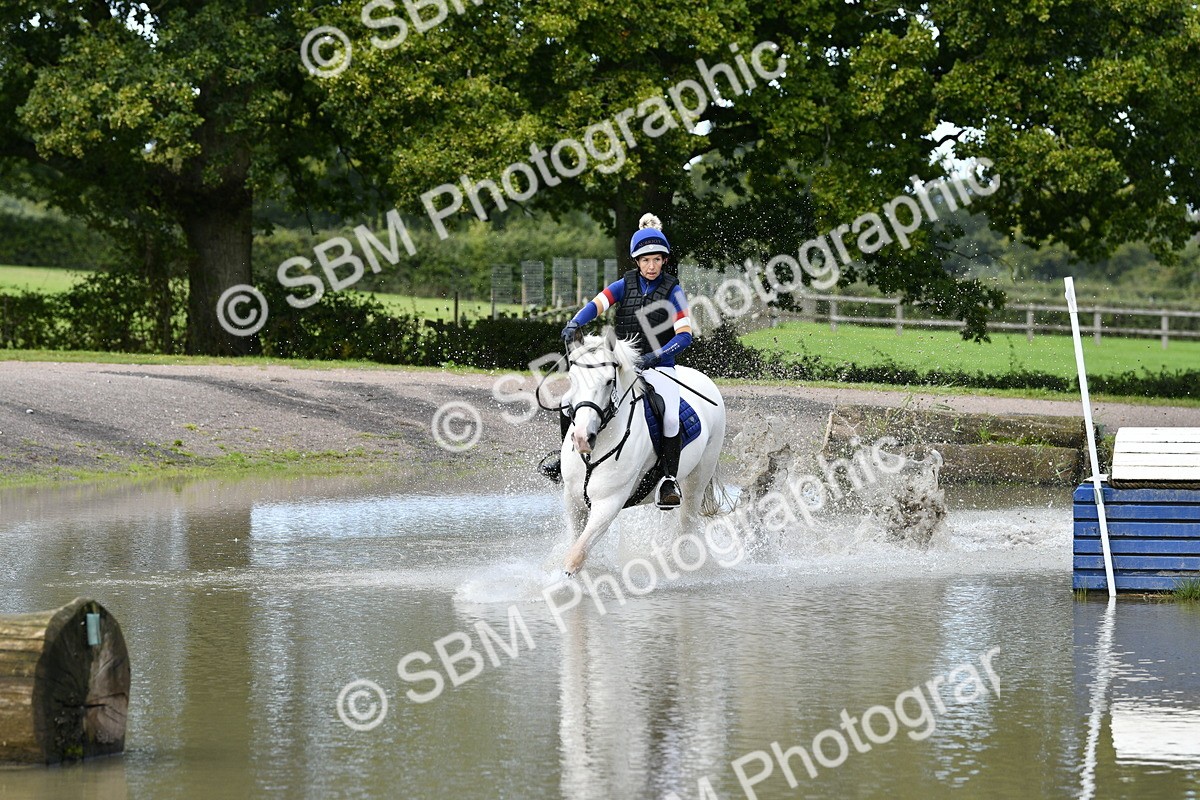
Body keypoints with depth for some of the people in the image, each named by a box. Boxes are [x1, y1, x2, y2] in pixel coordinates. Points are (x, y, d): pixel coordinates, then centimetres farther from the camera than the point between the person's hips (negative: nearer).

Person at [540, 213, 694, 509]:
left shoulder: (673, 291, -2)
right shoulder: (625, 285, 6)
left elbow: (685, 335, -10)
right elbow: (597, 304, -10)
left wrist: (655, 356, -26)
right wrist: (574, 324, -31)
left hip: (658, 367, -3)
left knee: (670, 417, -32)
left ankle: (669, 479, -20)